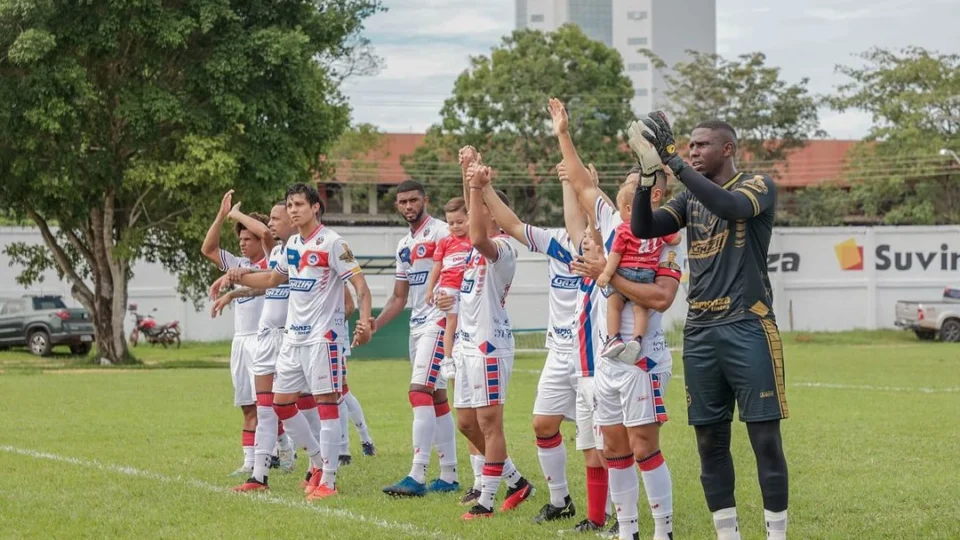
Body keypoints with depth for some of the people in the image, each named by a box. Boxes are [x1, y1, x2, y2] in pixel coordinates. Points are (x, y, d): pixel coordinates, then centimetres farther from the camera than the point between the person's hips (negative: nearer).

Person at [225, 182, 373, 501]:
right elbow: (274, 279, 29)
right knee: (282, 403, 10)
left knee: (326, 402, -7)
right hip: (293, 336, 9)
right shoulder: (292, 244, 13)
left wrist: (364, 320, -31)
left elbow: (360, 284, -15)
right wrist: (240, 278, 12)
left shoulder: (332, 243, -11)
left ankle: (328, 481, -4)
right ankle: (318, 461, 24)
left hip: (323, 336, -8)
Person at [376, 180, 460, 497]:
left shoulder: (440, 233, -9)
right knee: (436, 397, 11)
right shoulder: (404, 246, 18)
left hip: (438, 322, -9)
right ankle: (449, 476, 15)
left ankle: (417, 476, -20)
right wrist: (373, 325, 9)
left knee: (420, 391, -17)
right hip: (417, 325, 9)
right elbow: (399, 298, 20)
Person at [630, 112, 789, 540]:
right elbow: (642, 228, 4)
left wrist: (673, 161, -25)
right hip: (699, 333, 6)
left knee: (765, 437, -6)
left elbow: (731, 207, -24)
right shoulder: (690, 199, 15)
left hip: (747, 329, -6)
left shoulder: (758, 186, -2)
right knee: (710, 439, 6)